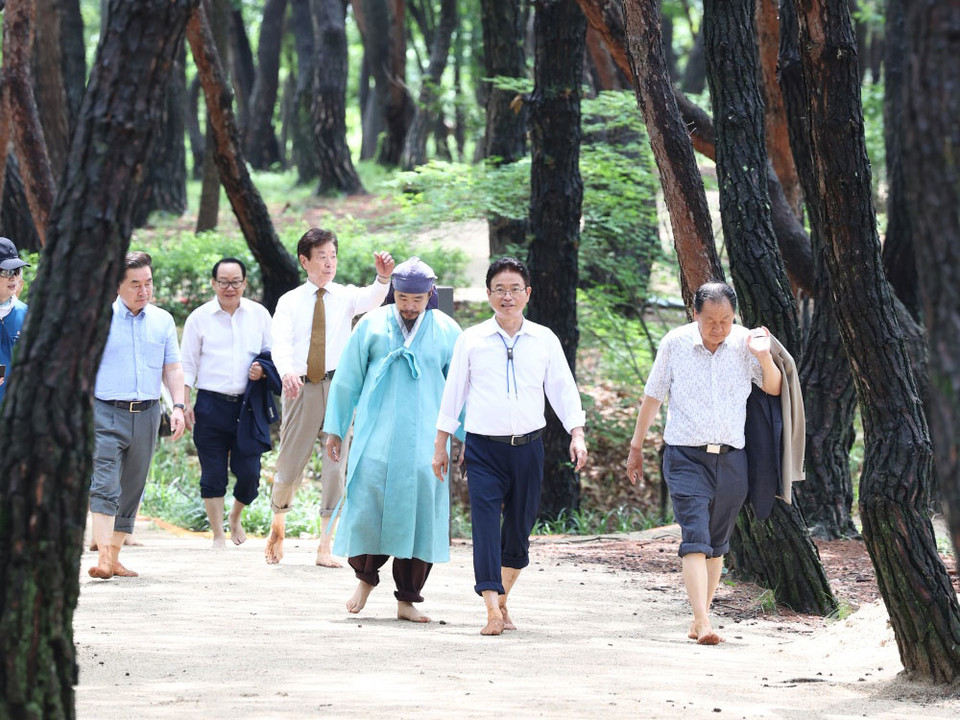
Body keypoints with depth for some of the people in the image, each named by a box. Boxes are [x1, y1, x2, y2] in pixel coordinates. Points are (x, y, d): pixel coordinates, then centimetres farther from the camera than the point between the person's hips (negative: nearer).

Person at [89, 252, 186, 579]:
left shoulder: (163, 321, 11)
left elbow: (172, 369, 15)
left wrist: (178, 406, 2)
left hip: (147, 415, 4)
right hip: (106, 413, -4)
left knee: (131, 489, 7)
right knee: (104, 485, -16)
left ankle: (114, 557, 14)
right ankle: (103, 557, -24)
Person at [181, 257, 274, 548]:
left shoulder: (259, 314, 9)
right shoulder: (199, 317, 5)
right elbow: (187, 364, 6)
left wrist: (262, 369, -5)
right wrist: (184, 403, -2)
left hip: (248, 404, 1)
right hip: (211, 404, -1)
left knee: (249, 474, -3)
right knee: (213, 475, 1)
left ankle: (236, 516, 27)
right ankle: (218, 534, 12)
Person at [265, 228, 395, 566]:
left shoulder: (345, 296, 7)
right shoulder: (290, 302, 5)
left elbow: (371, 299, -16)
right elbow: (280, 343, -10)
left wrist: (383, 277, -39)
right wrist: (287, 372, -32)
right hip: (300, 386, 0)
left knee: (336, 468, -4)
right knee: (290, 465, 5)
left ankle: (325, 547, 1)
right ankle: (278, 525, 33)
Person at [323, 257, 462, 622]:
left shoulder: (446, 332, 5)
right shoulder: (372, 325, 4)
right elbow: (346, 380, 10)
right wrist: (334, 429, 10)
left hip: (425, 439, 0)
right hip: (376, 436, 0)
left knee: (419, 509, -2)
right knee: (367, 499, -9)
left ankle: (407, 600, 5)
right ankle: (366, 577, 15)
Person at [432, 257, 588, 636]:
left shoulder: (544, 340, 6)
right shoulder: (471, 340, 3)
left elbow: (563, 389, 7)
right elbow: (453, 391, 9)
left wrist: (577, 435, -6)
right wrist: (441, 444, 9)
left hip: (527, 448, 2)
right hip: (483, 448, -2)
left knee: (519, 528, 7)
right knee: (486, 525, -14)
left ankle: (503, 599, 25)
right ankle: (493, 610, -21)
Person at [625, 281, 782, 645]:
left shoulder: (745, 342, -1)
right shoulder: (675, 343, -2)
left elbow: (774, 389, 6)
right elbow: (653, 396, 9)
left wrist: (764, 357, -13)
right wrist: (636, 447, 14)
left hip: (731, 458, 2)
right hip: (685, 456, -2)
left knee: (717, 544, 9)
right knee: (695, 538, -15)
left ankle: (700, 618, 21)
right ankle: (703, 624, -25)